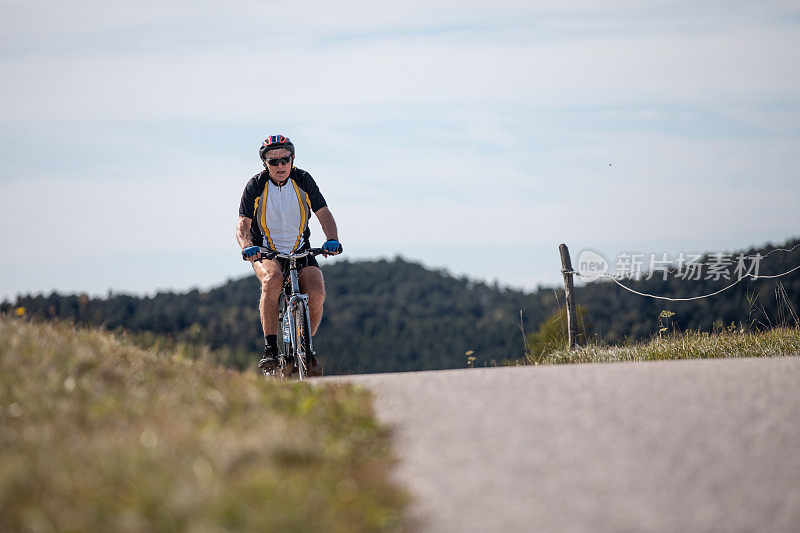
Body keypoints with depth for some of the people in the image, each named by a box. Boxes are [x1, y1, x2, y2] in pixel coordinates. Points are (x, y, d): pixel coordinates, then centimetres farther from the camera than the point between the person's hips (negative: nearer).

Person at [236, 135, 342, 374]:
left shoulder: (303, 180, -6)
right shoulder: (256, 185, -10)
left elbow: (324, 213, -7)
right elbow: (243, 223, -14)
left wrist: (332, 239, -26)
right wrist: (247, 247, -35)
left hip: (300, 251, 2)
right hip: (266, 252, -2)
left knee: (316, 293, -24)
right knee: (272, 279, -35)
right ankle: (270, 349, -30)